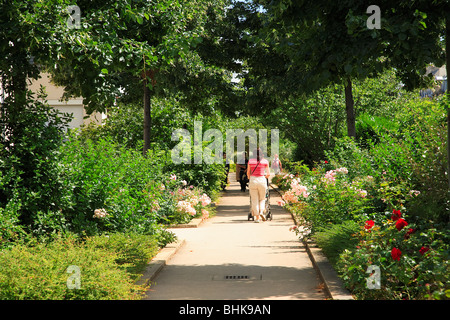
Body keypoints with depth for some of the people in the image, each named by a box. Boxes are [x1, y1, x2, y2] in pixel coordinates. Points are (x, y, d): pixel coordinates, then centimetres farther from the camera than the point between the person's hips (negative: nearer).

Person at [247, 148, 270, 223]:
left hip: (253, 180, 0)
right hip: (262, 180, 0)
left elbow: (248, 173, 9)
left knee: (254, 200, 5)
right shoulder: (265, 161, 3)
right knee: (262, 199, 15)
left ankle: (257, 217, 4)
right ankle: (261, 212, -9)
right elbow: (268, 174, 3)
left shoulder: (250, 161, 3)